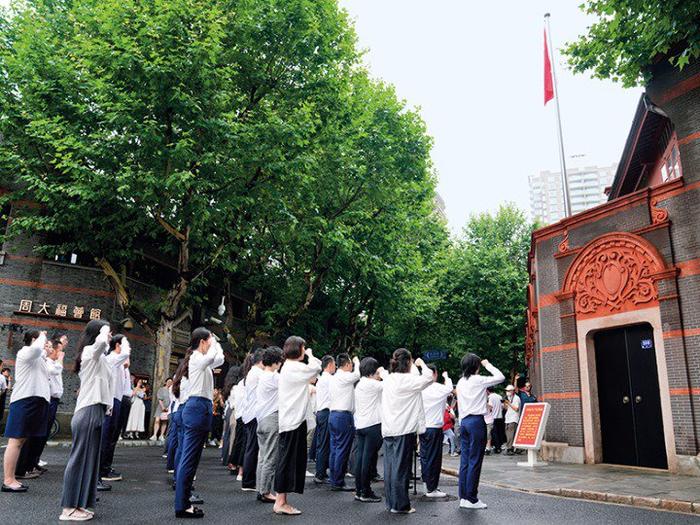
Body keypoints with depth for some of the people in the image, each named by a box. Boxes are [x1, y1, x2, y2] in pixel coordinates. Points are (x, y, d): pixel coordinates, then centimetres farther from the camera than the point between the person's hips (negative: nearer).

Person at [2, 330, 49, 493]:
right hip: (25, 400, -10)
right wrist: (43, 336, -11)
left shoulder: (36, 358, 25)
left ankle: (11, 478, 13)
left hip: (33, 400, 10)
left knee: (20, 441, 10)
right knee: (16, 441, -9)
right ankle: (8, 481, -8)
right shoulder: (25, 352, -7)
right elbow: (36, 348, -27)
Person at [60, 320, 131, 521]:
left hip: (95, 412, 10)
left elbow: (123, 354, 31)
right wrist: (104, 330, -14)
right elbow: (100, 342, -32)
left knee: (89, 459, 11)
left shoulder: (101, 358, 18)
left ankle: (78, 504, 16)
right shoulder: (90, 351, -9)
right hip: (88, 412, -10)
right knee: (79, 458, -5)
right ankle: (68, 509, 0)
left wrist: (123, 339, 32)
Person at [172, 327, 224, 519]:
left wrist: (214, 343, 20)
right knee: (190, 458, -8)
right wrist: (213, 341, -8)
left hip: (198, 408, 10)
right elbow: (216, 357, -26)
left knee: (189, 457, 11)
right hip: (199, 408, -10)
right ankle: (182, 505, -4)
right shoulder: (197, 358, -11)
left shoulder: (199, 359, 18)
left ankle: (183, 501, 17)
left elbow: (220, 359, 27)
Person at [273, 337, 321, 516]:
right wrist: (309, 355, 3)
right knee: (289, 460, -5)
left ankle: (281, 501, 16)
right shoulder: (294, 367, -16)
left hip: (290, 419, 10)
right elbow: (317, 367, -14)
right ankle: (280, 502, 0)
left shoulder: (288, 366, 17)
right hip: (294, 419, -10)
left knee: (287, 460, 12)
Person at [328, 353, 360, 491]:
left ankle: (334, 480, 17)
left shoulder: (334, 378, 15)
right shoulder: (345, 377, -12)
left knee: (334, 449, 12)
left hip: (333, 414, 9)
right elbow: (358, 375, -19)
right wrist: (357, 362, 0)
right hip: (344, 416, -9)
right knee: (342, 450, -4)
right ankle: (338, 482, 0)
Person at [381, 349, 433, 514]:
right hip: (403, 429, -7)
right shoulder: (407, 380, -15)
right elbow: (428, 377, -11)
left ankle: (390, 502, 21)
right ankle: (400, 505, 6)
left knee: (390, 466, 12)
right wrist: (422, 364, 5)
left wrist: (415, 367, 25)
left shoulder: (388, 379, 9)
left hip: (388, 429, 8)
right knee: (401, 468, 0)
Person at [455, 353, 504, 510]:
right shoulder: (479, 380, -10)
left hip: (464, 421, 7)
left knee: (465, 460, 9)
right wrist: (488, 365, 7)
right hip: (477, 421, -7)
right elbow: (500, 377, -3)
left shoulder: (460, 382, 11)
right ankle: (471, 499, 0)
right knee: (475, 461, -3)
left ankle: (463, 497, 13)